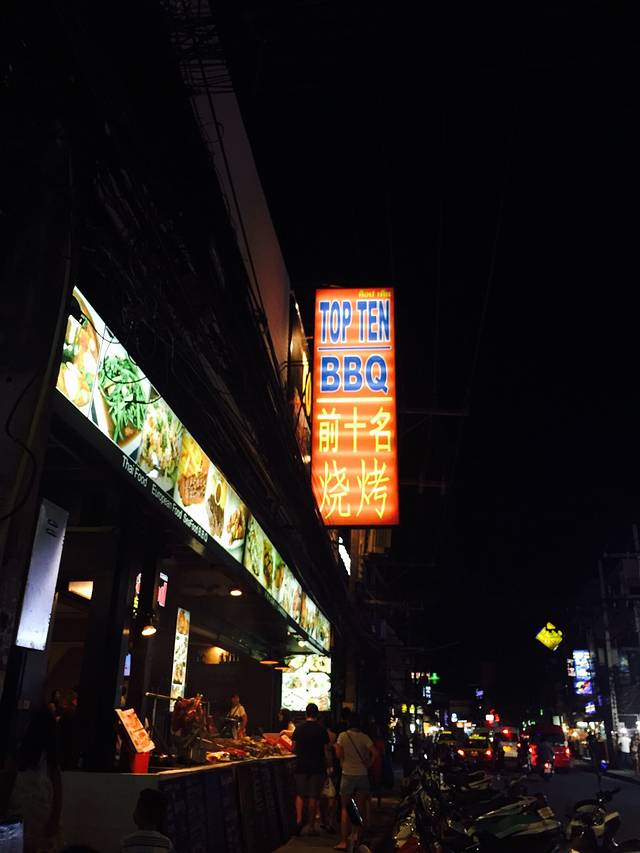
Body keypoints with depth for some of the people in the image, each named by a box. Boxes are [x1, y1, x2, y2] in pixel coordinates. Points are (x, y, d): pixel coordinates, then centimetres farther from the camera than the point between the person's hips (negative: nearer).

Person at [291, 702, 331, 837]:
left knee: (300, 794, 14)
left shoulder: (299, 728, 1)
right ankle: (311, 826, 10)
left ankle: (299, 819, -2)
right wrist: (329, 766, 3)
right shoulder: (321, 729, -7)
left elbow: (294, 748, 5)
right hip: (317, 767, -2)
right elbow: (326, 750, -6)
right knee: (313, 797, 6)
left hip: (301, 766, 2)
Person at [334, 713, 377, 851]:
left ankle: (344, 841, 1)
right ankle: (360, 838, 23)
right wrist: (368, 764, 2)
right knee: (361, 807, 16)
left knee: (345, 807, 7)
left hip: (348, 774, -2)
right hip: (362, 774, 2)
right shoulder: (364, 737, -4)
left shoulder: (343, 736, -7)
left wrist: (344, 761, 8)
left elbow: (339, 754, -12)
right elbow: (374, 752, -12)